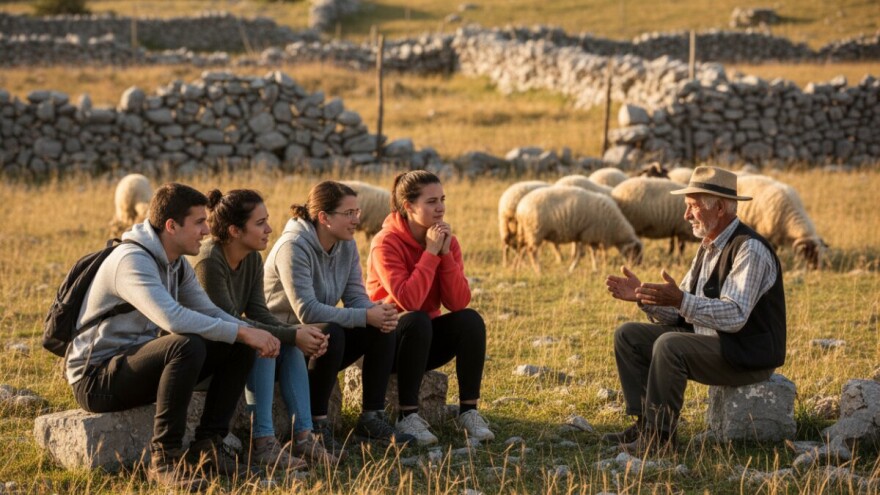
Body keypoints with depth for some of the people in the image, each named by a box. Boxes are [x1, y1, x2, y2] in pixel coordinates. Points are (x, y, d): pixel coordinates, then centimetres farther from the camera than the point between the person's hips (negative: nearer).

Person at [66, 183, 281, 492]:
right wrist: (242, 332, -31)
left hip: (140, 364, 9)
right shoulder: (133, 260, -23)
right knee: (187, 345, -35)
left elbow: (208, 311, 8)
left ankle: (207, 446, 0)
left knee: (240, 347, -2)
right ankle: (164, 459, -24)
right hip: (96, 379, -9)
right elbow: (172, 318, -37)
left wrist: (252, 333, -12)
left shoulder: (177, 263, 8)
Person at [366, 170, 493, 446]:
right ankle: (408, 416, -31)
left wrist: (446, 253, -20)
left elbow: (458, 303, -13)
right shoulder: (387, 242, -18)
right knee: (417, 321, -35)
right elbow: (408, 301, -31)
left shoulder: (446, 240, -2)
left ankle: (469, 411, -18)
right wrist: (430, 253, -26)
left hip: (427, 339, 5)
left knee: (470, 320, -22)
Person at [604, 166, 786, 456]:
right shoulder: (708, 247, 11)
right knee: (628, 335, 4)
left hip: (748, 355, -10)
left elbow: (734, 316, -29)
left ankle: (660, 436, -20)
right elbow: (680, 312, 10)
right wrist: (643, 297, -6)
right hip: (708, 341, 10)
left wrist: (681, 299, -38)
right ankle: (646, 423, -1)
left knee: (669, 345, -32)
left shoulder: (749, 249, -18)